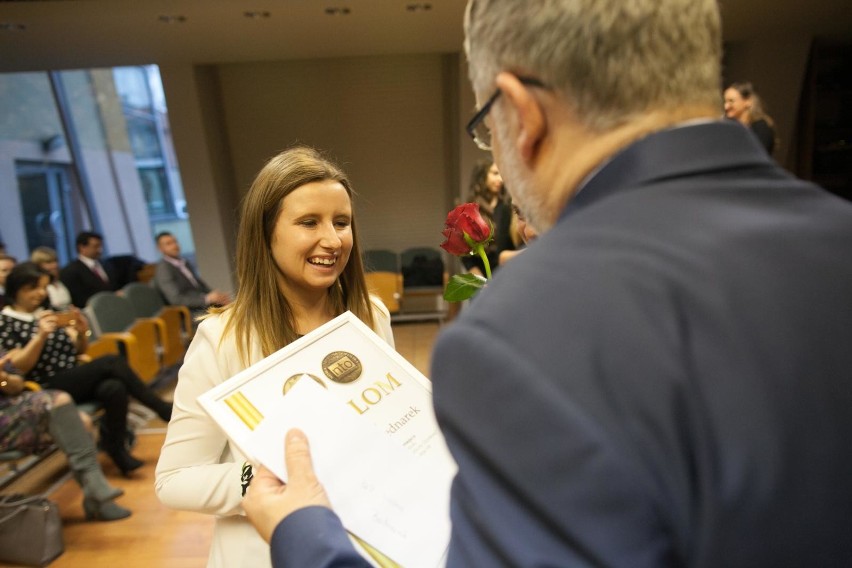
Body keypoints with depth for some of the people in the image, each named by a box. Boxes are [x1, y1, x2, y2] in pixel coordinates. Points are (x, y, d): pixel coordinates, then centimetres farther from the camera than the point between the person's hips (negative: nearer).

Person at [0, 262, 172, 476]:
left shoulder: (48, 313, 14)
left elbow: (79, 350, 14)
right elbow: (18, 367, -9)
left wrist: (82, 331, -7)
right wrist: (41, 335, -23)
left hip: (75, 381, 5)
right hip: (47, 390, -5)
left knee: (114, 388, -29)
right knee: (112, 362, -26)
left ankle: (116, 449, -11)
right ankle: (165, 411, -18)